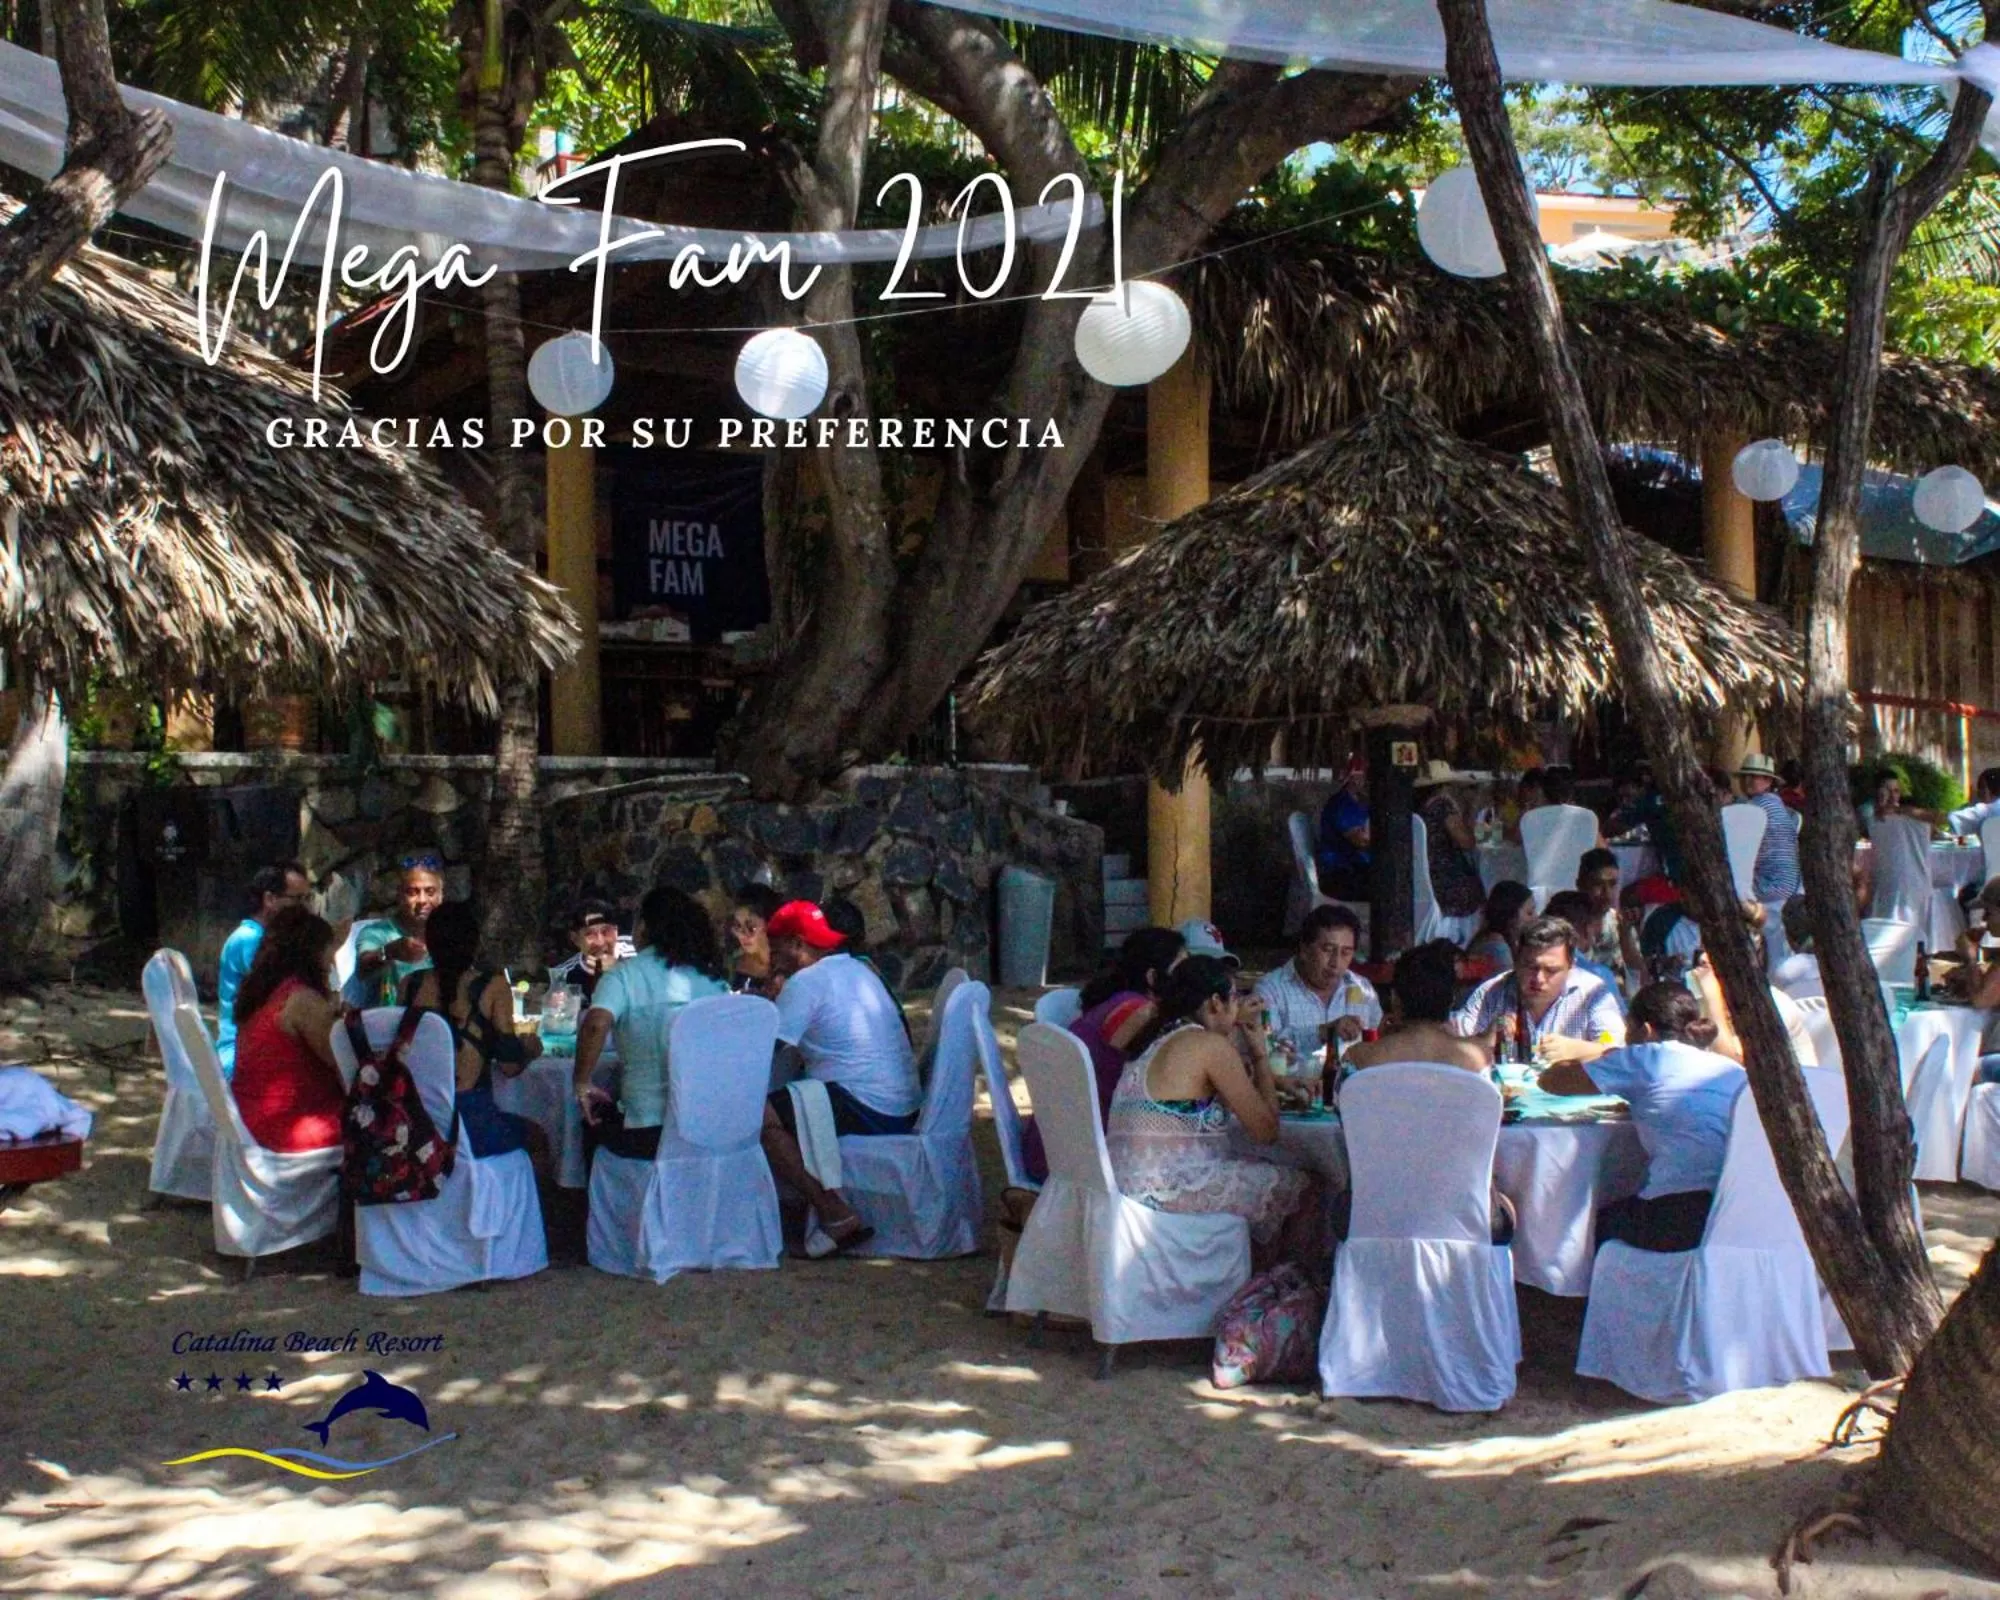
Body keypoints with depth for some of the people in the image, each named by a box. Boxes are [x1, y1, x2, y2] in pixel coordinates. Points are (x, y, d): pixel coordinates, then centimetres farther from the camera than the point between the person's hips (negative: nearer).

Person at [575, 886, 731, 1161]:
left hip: (648, 1132, -4)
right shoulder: (713, 978, 6)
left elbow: (596, 1024, -23)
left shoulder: (624, 975, -6)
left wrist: (583, 1084, -9)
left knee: (595, 1121, 29)